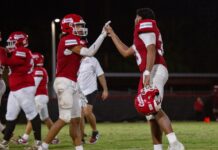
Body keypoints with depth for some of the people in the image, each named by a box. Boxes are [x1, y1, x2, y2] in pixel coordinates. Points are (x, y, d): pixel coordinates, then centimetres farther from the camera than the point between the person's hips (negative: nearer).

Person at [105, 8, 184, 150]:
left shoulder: (146, 26, 0)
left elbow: (151, 50, -14)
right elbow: (126, 52, 37)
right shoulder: (145, 32, 29)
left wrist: (147, 73, -24)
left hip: (154, 71, -10)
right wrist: (112, 34, 45)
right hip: (154, 73, 10)